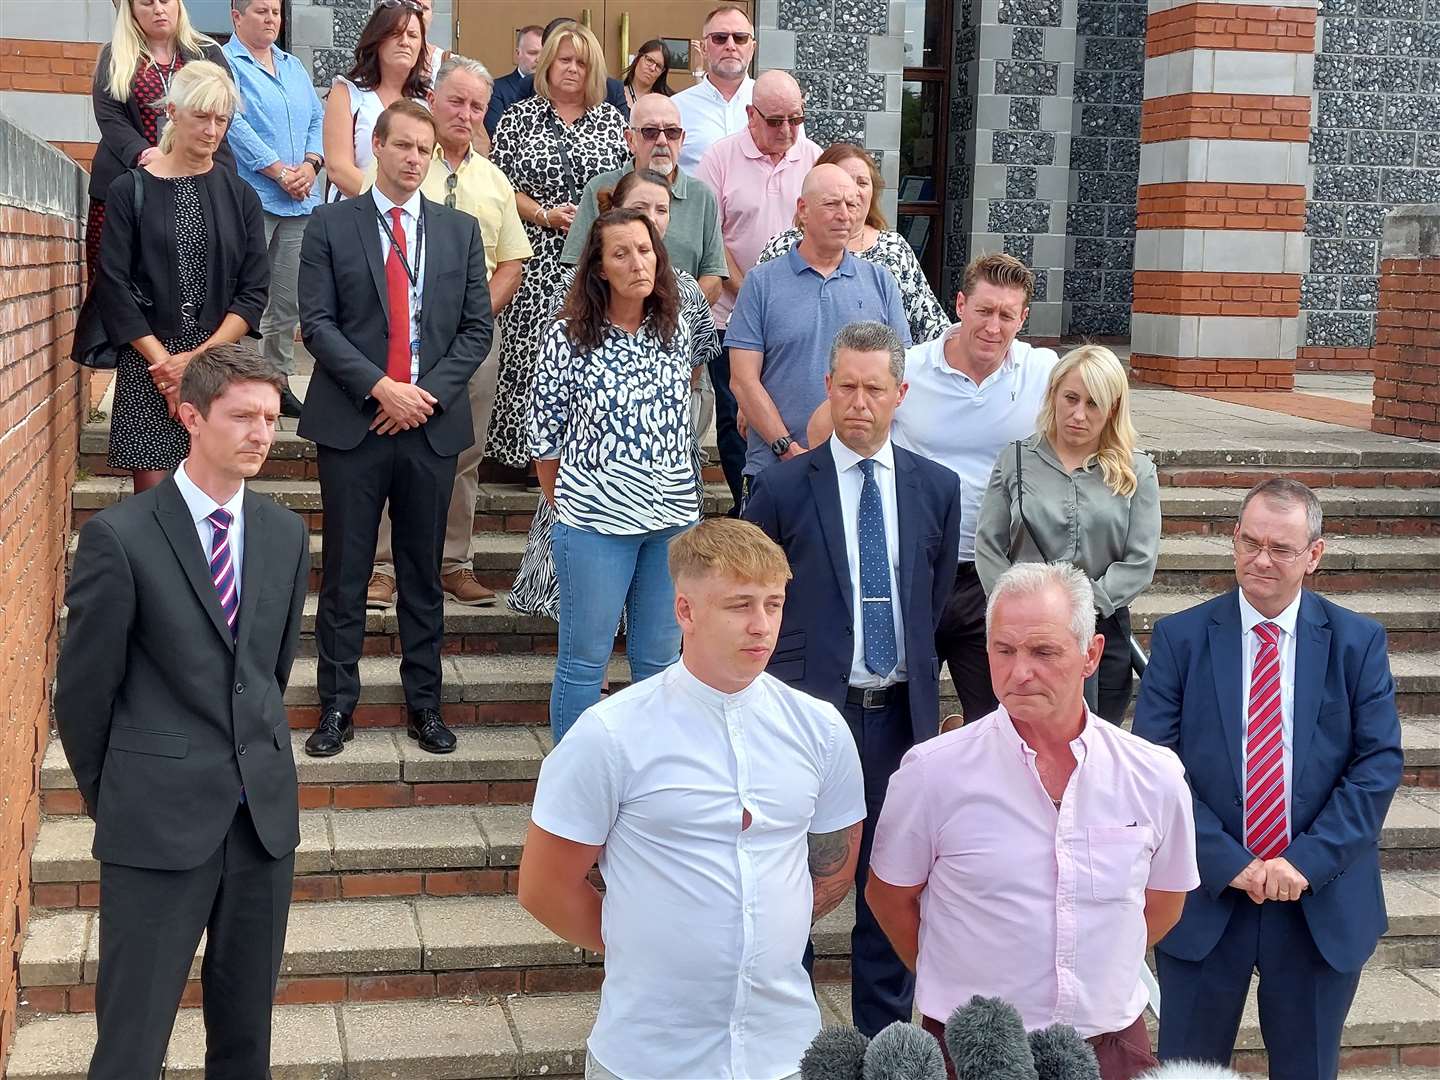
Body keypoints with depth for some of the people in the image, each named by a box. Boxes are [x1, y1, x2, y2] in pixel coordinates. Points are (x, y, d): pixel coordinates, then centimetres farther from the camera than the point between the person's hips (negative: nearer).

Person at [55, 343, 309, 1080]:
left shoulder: (286, 534, 6)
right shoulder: (120, 536, -10)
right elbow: (84, 686, -3)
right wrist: (105, 794, 6)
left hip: (263, 809, 5)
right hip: (158, 821, -4)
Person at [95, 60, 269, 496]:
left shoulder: (240, 197, 10)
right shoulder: (130, 190, 4)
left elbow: (253, 292, 3)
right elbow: (113, 286, -2)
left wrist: (199, 358, -9)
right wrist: (163, 360, -10)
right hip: (148, 367, -2)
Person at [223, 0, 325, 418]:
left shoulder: (293, 67, 20)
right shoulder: (224, 63, -3)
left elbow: (318, 119, 16)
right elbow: (235, 125, -13)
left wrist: (310, 165, -2)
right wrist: (281, 172, -14)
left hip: (299, 202, 7)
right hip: (250, 198, -7)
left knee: (288, 302, 10)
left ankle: (279, 381, 17)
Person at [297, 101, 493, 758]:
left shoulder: (460, 230, 10)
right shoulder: (331, 225, 3)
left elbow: (476, 327, 6)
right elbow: (317, 322, -4)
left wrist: (429, 393, -7)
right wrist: (380, 388, -15)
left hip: (433, 423, 2)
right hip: (353, 424, -2)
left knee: (424, 573, 9)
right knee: (344, 573, 3)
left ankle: (424, 703, 19)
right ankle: (337, 706, 12)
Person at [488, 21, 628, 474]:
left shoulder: (611, 118, 13)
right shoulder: (519, 117, 7)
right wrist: (546, 215, -9)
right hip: (538, 258, -1)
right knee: (533, 348, -5)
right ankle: (530, 449, 5)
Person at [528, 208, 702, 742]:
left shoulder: (676, 331, 6)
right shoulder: (567, 338, -7)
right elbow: (544, 437, -1)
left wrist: (678, 493, 14)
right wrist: (564, 507, 4)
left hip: (673, 517, 4)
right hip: (596, 518, -4)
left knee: (659, 659, 13)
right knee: (585, 659, 5)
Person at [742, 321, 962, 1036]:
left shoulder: (937, 489, 4)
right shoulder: (783, 488, -5)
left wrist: (913, 675, 12)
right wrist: (787, 663, 5)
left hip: (899, 711, 3)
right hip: (808, 708, -3)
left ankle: (884, 1032, 26)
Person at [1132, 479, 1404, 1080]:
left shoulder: (1358, 642, 0)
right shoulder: (1180, 638, -3)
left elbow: (1380, 763, -5)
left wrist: (1308, 861, -14)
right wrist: (1226, 862, -15)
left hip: (1324, 904, 1)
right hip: (1204, 896, -1)